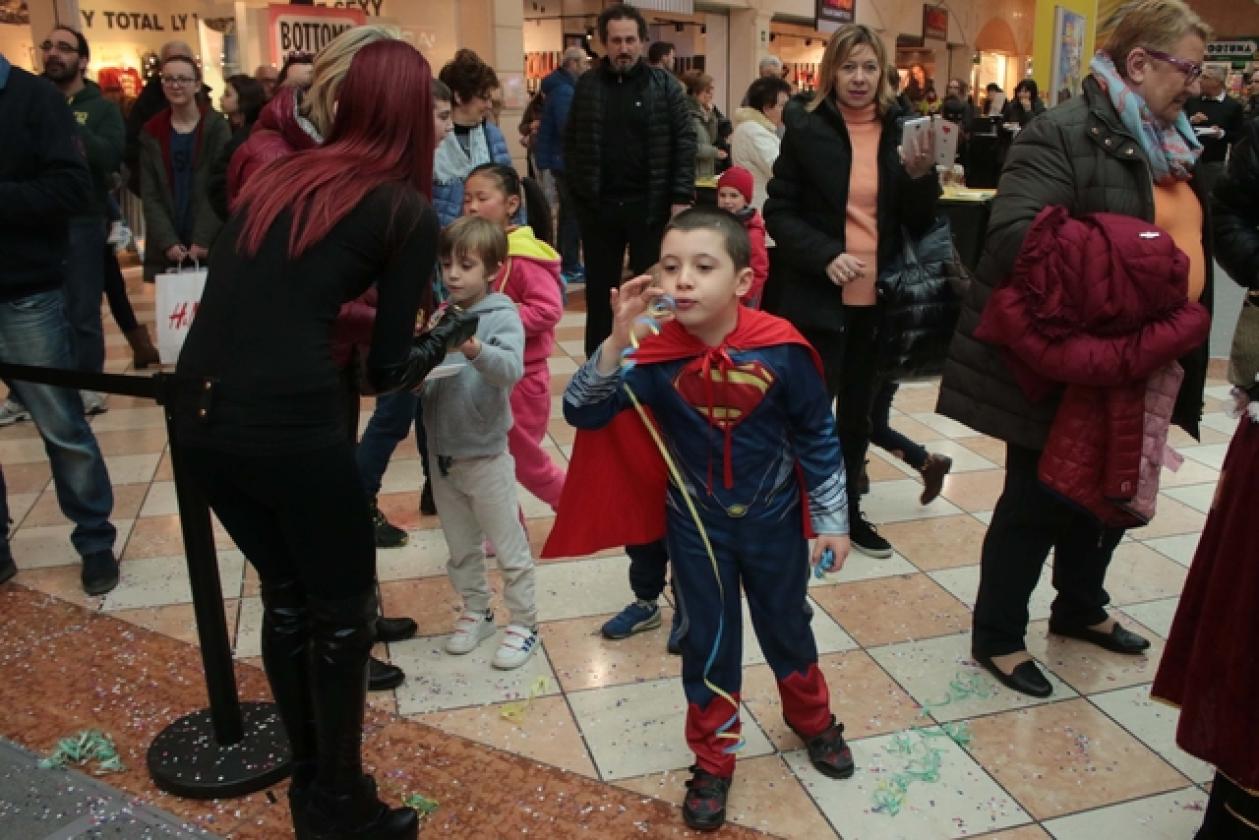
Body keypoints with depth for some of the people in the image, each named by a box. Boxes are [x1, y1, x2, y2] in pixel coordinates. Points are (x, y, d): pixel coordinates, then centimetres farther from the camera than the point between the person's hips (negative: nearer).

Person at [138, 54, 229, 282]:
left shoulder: (217, 126, 1)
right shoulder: (151, 132, 8)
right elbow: (149, 194, 3)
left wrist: (203, 240, -14)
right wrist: (168, 242, -10)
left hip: (211, 246, -2)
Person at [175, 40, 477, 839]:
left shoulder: (279, 175, 16)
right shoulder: (407, 211, 0)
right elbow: (388, 370, 1)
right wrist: (452, 331, 17)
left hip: (200, 413, 7)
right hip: (289, 421, -7)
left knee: (286, 593, 23)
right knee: (344, 612, 14)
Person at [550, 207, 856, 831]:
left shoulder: (781, 348, -20)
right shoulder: (656, 354, -19)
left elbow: (818, 437, -8)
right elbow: (581, 411, -23)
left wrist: (831, 521, -3)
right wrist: (618, 340, -37)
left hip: (773, 519, 0)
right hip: (696, 525, 0)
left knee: (787, 628, 20)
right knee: (708, 642, 12)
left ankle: (813, 720, 50)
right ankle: (713, 761, 34)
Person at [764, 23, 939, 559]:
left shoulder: (902, 130, 3)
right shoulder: (806, 128, -5)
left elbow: (920, 223, 4)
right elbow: (779, 212, -5)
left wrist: (922, 175, -14)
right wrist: (824, 255, -19)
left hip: (878, 298, 4)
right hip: (818, 296, -3)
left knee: (858, 409, 15)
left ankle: (846, 510, 31)